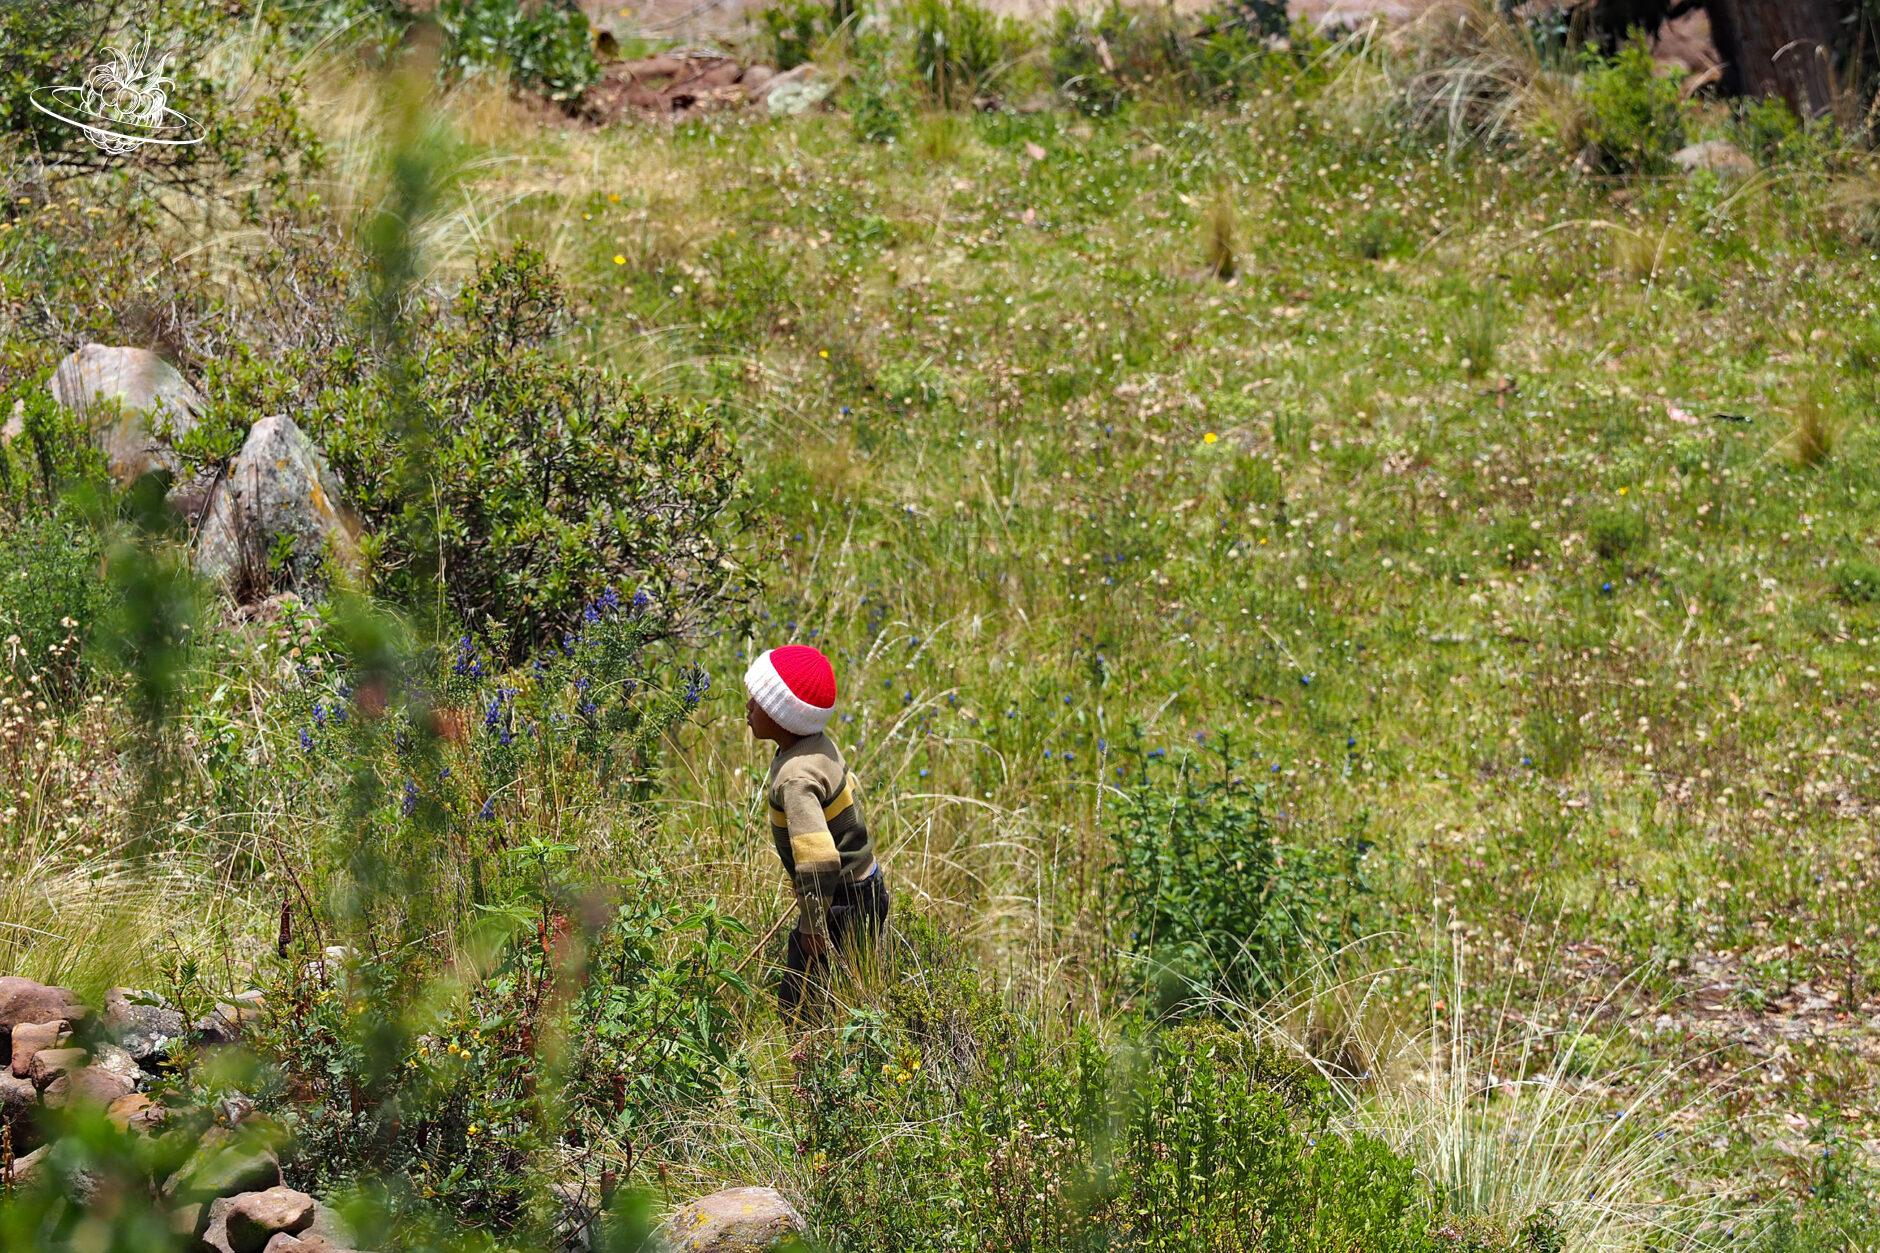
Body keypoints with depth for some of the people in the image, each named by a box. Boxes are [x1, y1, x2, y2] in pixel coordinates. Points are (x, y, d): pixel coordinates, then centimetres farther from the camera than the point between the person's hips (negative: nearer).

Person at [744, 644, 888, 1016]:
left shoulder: (796, 779, -28)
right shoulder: (820, 743, 0)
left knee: (796, 1008, -2)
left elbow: (818, 861, -37)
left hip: (842, 905, -10)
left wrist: (811, 926, -24)